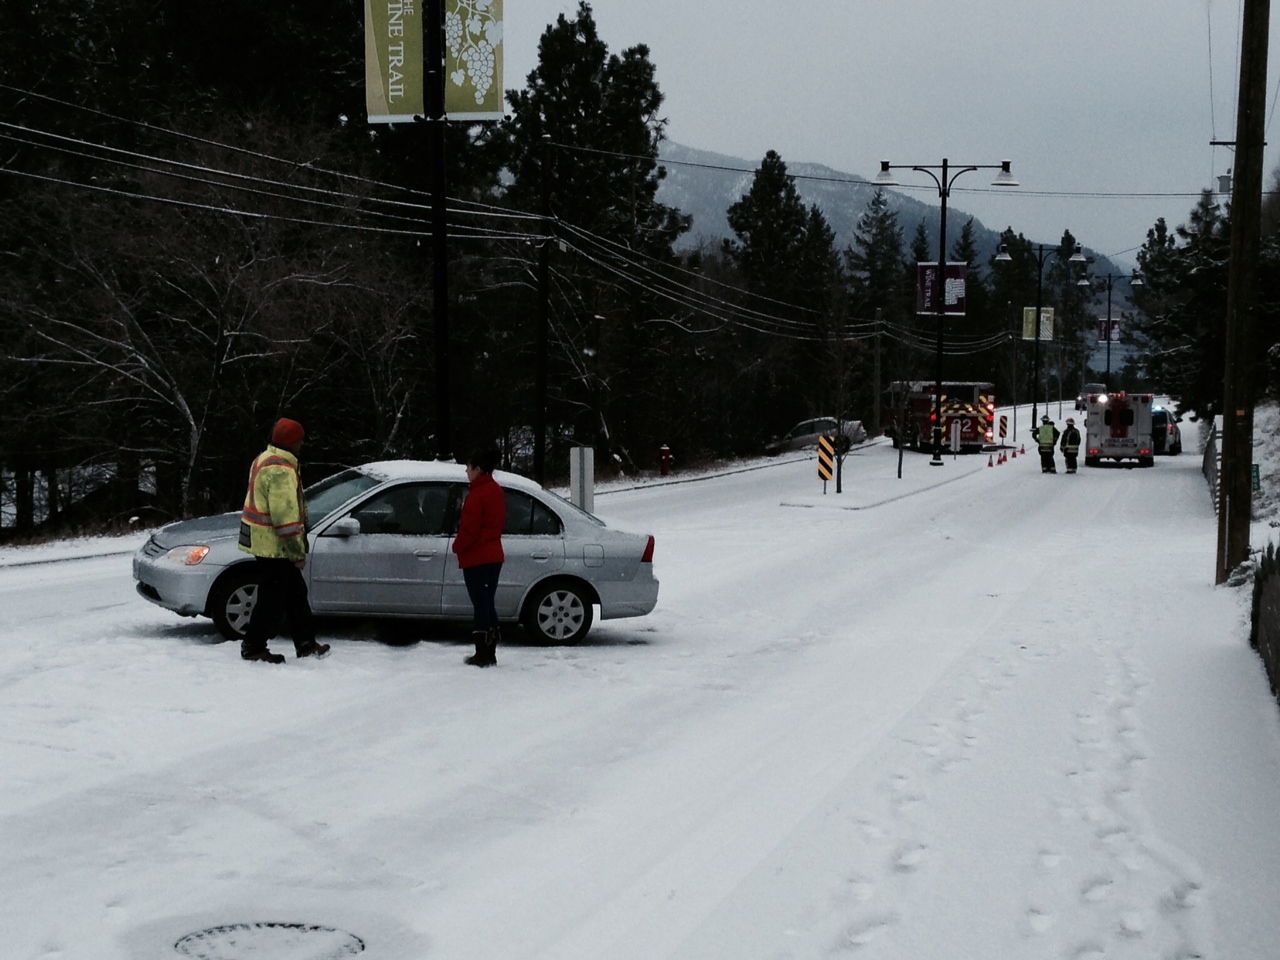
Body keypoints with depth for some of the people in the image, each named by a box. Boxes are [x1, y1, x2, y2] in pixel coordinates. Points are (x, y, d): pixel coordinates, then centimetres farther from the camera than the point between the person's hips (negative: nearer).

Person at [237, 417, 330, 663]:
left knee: (296, 593, 16)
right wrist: (298, 552, -20)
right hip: (274, 545, -11)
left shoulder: (265, 459, 13)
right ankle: (253, 648, 9)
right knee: (271, 598, 0)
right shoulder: (282, 470, -22)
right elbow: (286, 516, -25)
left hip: (261, 540, 11)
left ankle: (306, 644, 22)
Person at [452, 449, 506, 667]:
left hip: (476, 558, -9)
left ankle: (482, 655, -4)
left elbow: (469, 528, -18)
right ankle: (490, 654, 17)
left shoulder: (477, 494, -17)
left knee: (480, 605, -5)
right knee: (488, 604, 14)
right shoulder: (497, 491, 10)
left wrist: (458, 547, -3)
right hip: (494, 555, 9)